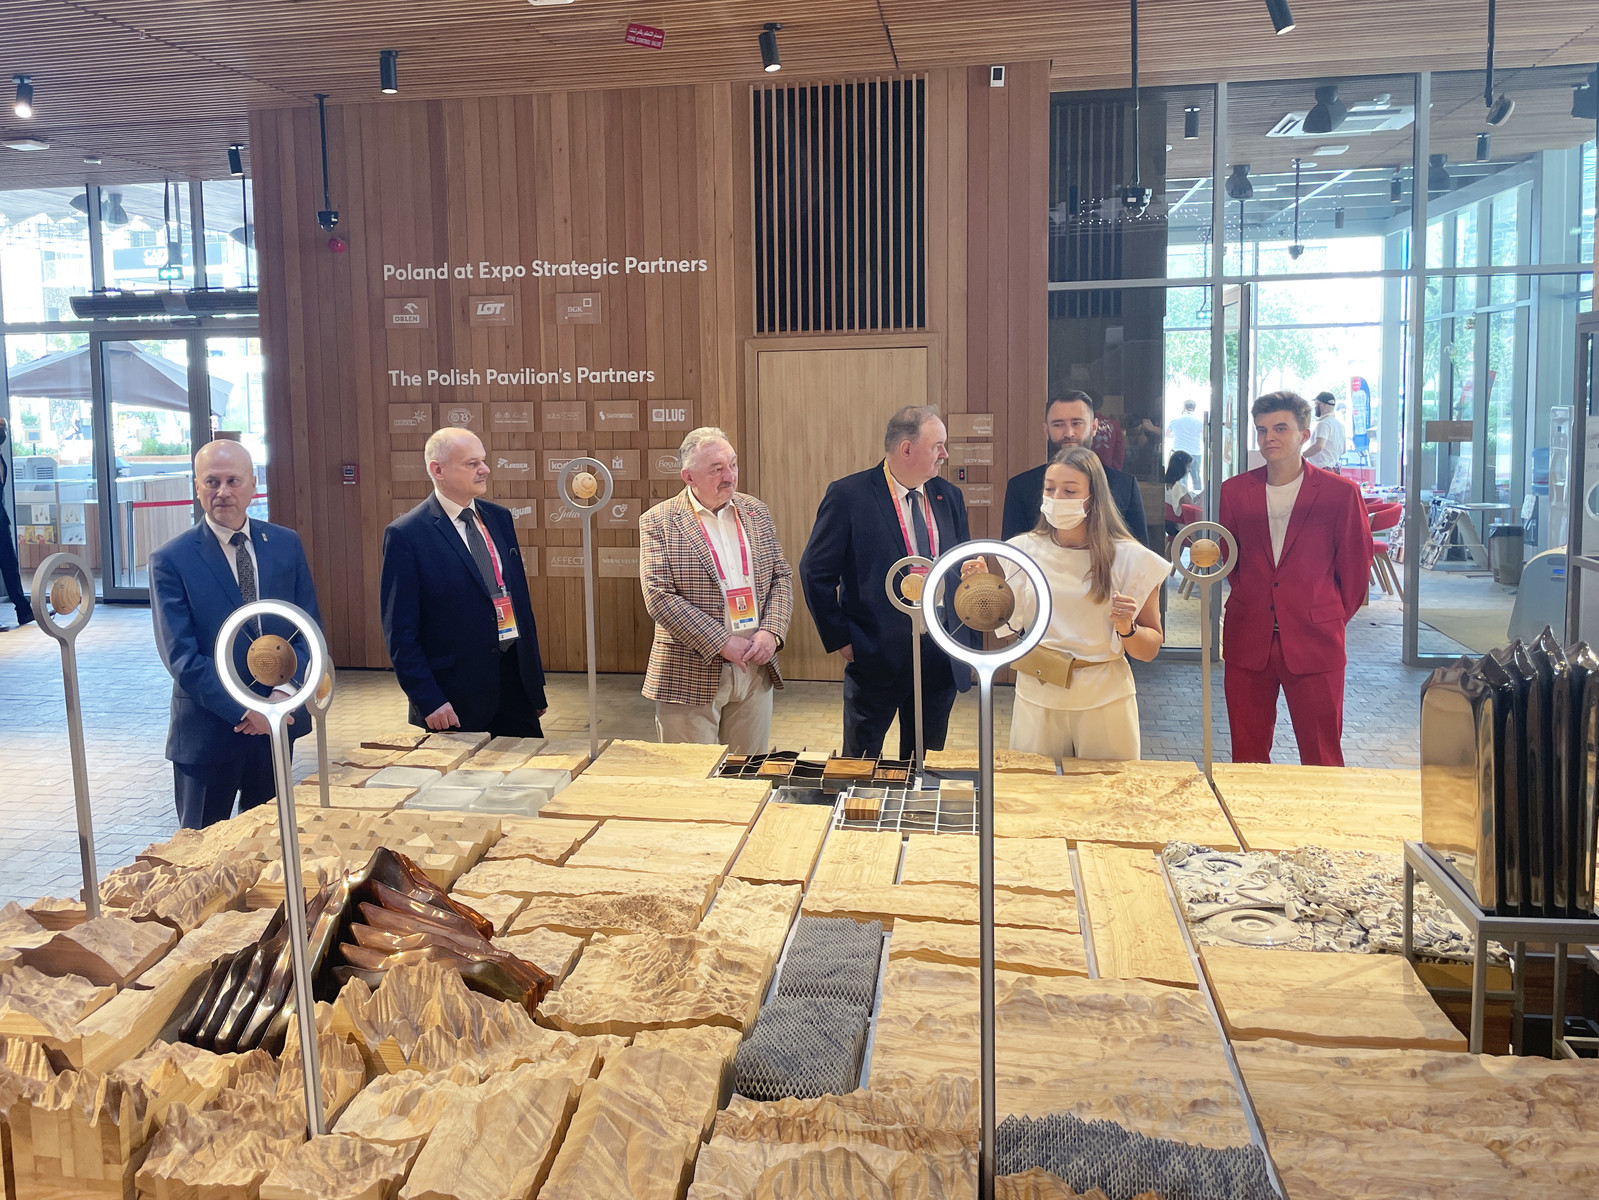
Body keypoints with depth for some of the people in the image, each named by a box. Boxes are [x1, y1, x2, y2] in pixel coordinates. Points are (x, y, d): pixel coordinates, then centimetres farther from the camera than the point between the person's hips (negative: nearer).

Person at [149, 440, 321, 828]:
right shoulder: (170, 560, -8)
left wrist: (285, 692, -13)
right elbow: (182, 657, -13)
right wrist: (245, 711, -19)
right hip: (208, 730, -3)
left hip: (276, 722, 4)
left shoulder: (286, 544, 3)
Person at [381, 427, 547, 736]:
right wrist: (428, 701, -15)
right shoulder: (405, 535, -9)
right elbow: (400, 632, -10)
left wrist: (536, 681, 12)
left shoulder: (499, 518, 9)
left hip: (517, 683, 6)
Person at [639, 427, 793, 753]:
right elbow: (658, 596, -13)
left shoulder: (755, 512, 10)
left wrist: (771, 632, -8)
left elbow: (782, 577, 10)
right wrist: (721, 643, -17)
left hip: (755, 670, 4)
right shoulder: (658, 522, -5)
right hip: (691, 676, -4)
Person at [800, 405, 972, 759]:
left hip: (941, 660, 5)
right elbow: (815, 571, -7)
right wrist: (840, 639, -8)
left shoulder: (950, 497, 6)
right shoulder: (848, 495, -10)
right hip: (877, 659, -4)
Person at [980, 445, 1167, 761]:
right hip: (1036, 698, 2)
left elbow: (1150, 649, -1)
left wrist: (1127, 628, -20)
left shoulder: (1129, 558, -6)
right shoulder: (1024, 550, 0)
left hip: (1105, 701, -1)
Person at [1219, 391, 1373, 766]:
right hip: (1248, 642, 3)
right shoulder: (1234, 491, 6)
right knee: (1247, 755, 9)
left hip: (1314, 643, -2)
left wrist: (1332, 619, 8)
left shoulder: (1341, 492, -2)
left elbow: (1356, 568, 5)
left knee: (1321, 759, 2)